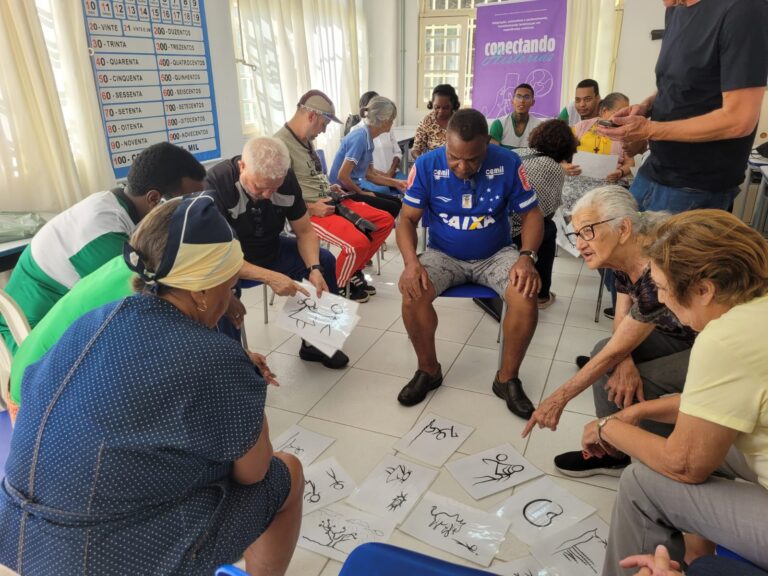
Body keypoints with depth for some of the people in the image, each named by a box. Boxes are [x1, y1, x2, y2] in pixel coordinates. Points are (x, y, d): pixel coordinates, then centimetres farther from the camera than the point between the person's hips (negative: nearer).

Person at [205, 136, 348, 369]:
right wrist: (270, 277, -40)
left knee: (324, 261, -7)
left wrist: (314, 269, -23)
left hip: (271, 251, 5)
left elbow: (305, 231, -6)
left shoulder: (286, 178, -14)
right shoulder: (215, 184, -30)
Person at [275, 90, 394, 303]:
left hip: (328, 202, 10)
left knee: (385, 221, 5)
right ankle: (337, 286, 2)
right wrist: (311, 207, -22)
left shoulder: (306, 139, 12)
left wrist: (328, 188, 11)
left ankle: (353, 273, 18)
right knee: (358, 243, -29)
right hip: (308, 212, -10)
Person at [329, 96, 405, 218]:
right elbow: (342, 176, -23)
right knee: (392, 208, -12)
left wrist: (395, 183, 15)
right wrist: (362, 193, -9)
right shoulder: (360, 138, -20)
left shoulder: (368, 138, 7)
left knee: (397, 202, 8)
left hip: (352, 190, 9)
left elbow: (369, 174, 17)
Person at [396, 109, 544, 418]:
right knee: (411, 291, -28)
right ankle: (428, 370, -1)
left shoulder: (508, 163, -12)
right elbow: (407, 219, -8)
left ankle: (507, 379, -4)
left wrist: (526, 257, -23)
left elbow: (532, 214, -5)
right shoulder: (426, 166, -12)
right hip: (443, 254, 0)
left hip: (497, 254, 0)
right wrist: (411, 262, -26)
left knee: (527, 295, -28)